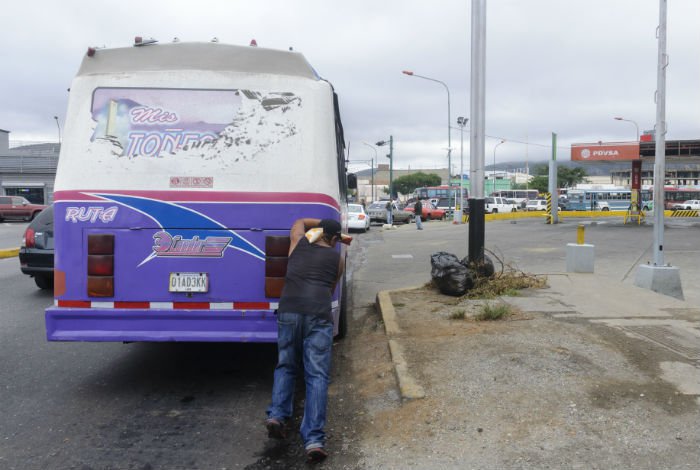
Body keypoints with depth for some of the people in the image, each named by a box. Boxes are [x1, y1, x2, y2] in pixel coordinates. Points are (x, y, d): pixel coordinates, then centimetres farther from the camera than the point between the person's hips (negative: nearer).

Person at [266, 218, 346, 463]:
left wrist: (321, 224, 49)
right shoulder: (338, 258, 20)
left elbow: (300, 221, 45)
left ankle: (277, 415, 2)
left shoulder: (299, 243, 23)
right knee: (317, 375, -3)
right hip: (319, 315, -2)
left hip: (289, 311, 2)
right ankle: (314, 439, -11)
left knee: (285, 366, 20)